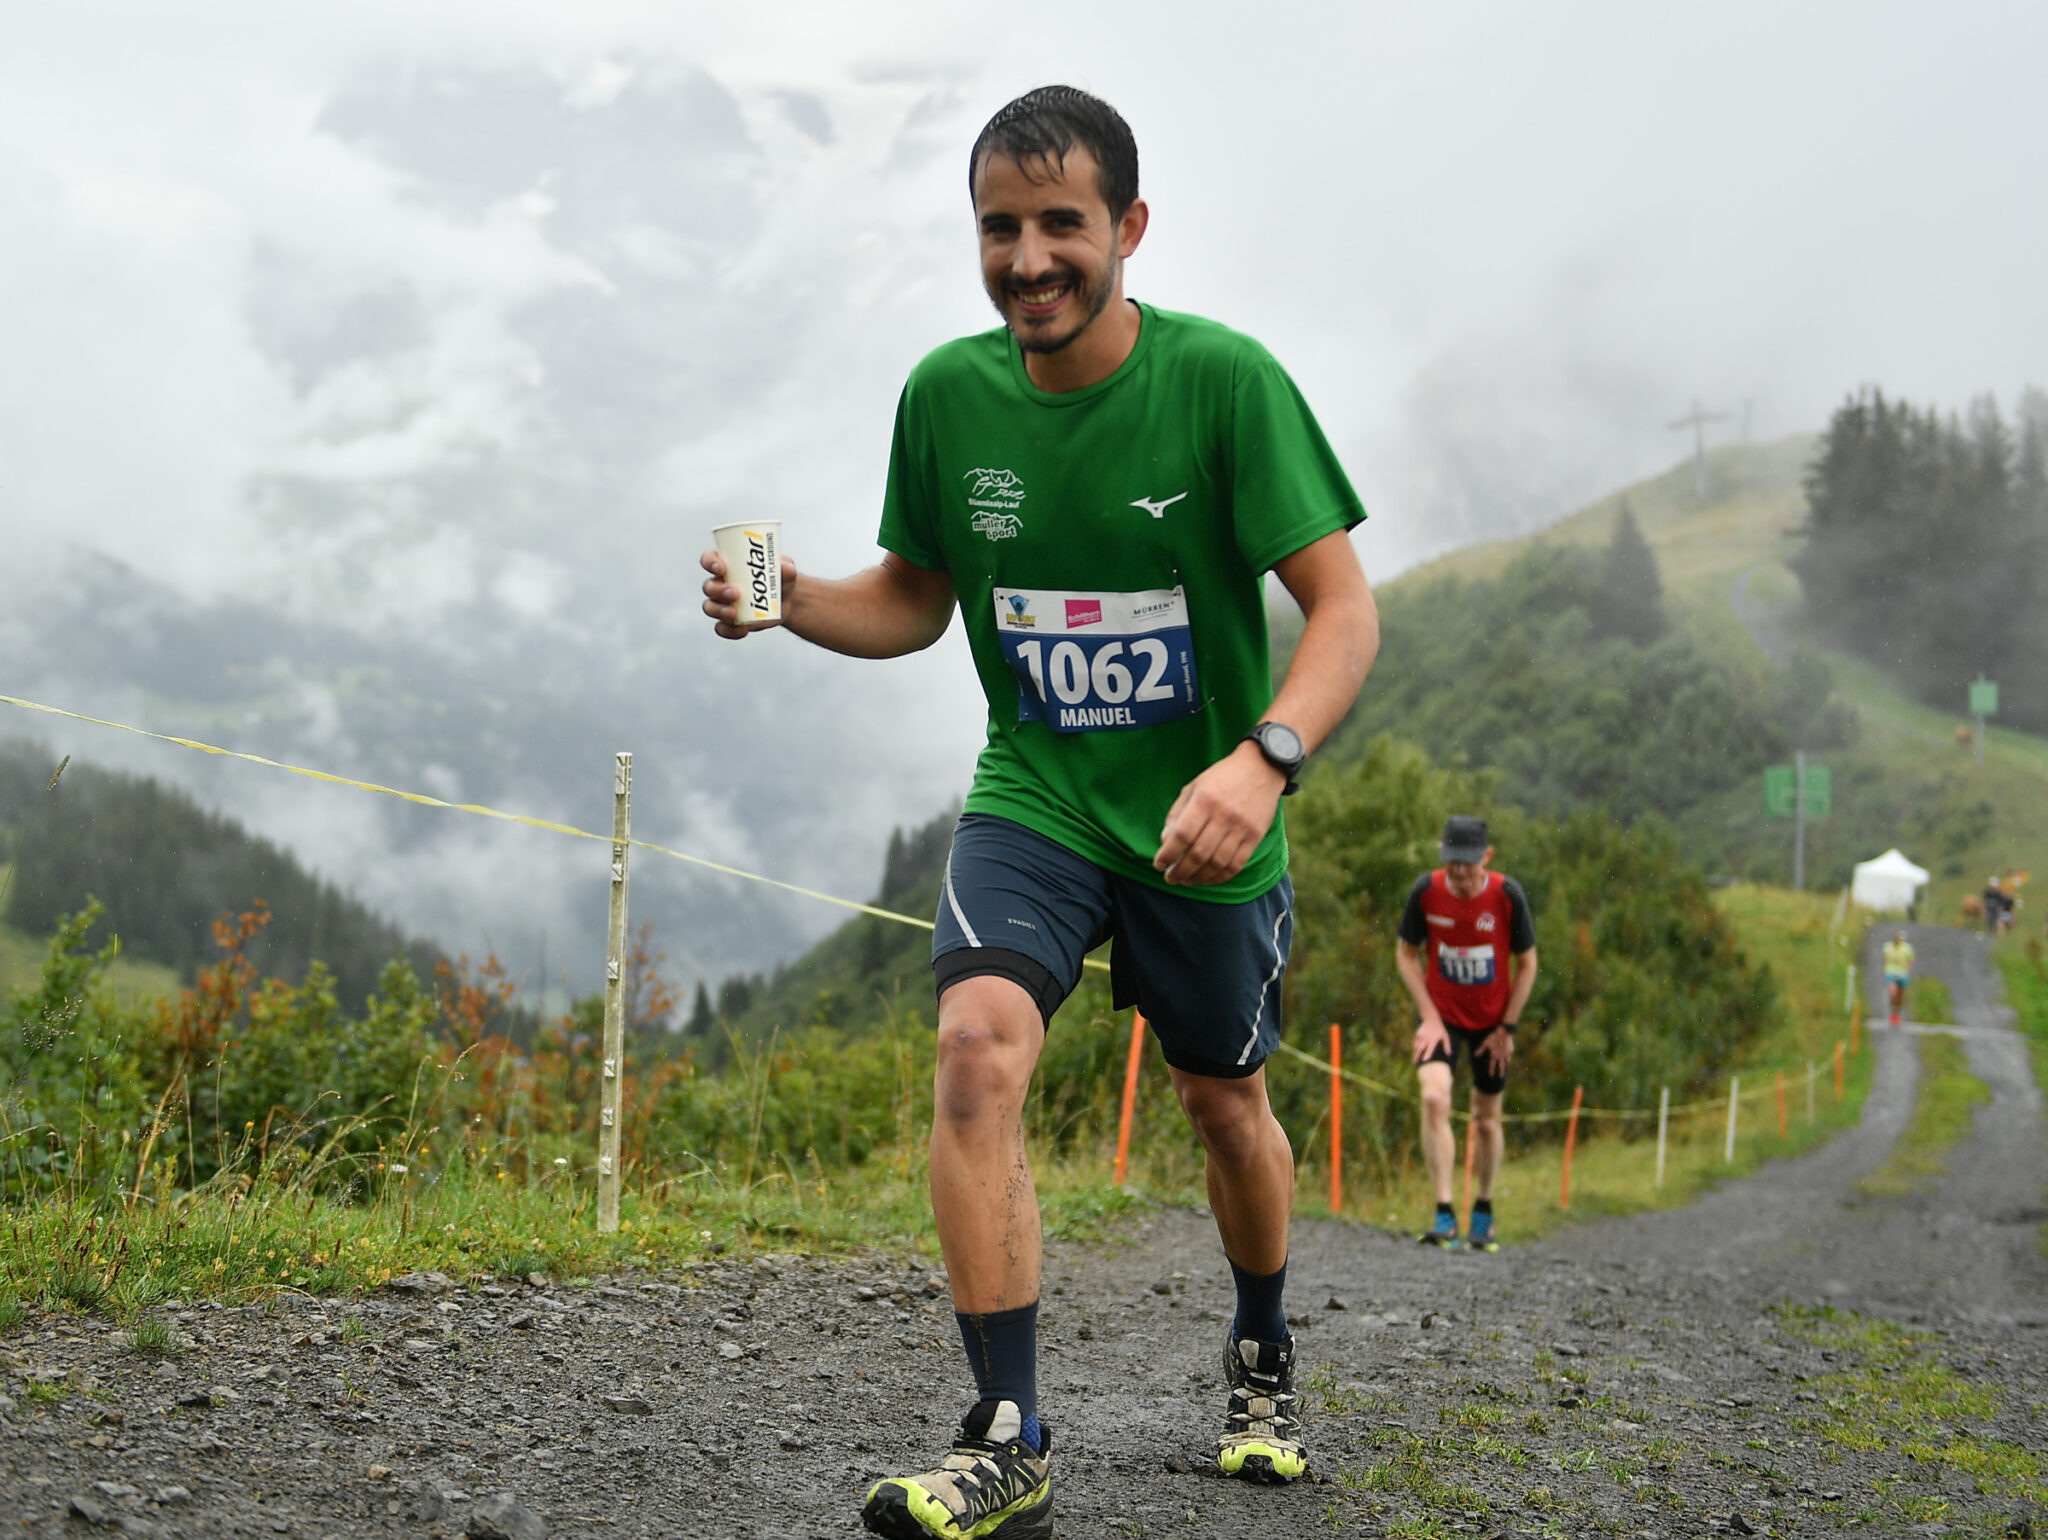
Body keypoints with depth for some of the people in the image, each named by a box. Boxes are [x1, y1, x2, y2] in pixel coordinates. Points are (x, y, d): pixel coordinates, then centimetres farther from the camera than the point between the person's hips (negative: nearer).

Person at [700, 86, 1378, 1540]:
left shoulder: (1221, 378, -18)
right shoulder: (948, 393, -7)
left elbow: (1345, 611, -19)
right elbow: (914, 599, 8)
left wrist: (1263, 758, -37)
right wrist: (787, 599, -13)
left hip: (1201, 816, -1)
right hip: (1034, 794, 2)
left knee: (1224, 1102, 14)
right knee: (980, 1042, -23)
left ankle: (1263, 1361, 45)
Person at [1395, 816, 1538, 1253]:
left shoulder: (1507, 895, -17)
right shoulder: (1426, 890, -14)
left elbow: (1526, 963, -5)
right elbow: (1407, 953, 0)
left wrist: (1506, 1028, -7)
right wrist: (1429, 1016, -9)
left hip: (1492, 1022, 0)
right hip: (1442, 1015, 0)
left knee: (1487, 1119, 9)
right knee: (1434, 1099, -22)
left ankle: (1483, 1211, 31)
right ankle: (1444, 1215, -20)